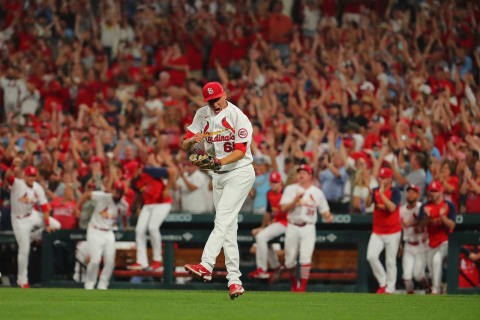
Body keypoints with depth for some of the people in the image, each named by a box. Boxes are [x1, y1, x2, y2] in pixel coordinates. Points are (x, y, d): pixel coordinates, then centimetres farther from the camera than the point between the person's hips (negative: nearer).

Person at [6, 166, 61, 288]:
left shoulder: (38, 188, -4)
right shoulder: (17, 184, -19)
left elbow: (44, 207, -4)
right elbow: (9, 177, -43)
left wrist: (47, 224, -11)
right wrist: (9, 174, -68)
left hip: (33, 216, 5)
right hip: (20, 221, -5)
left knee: (56, 225, -4)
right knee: (24, 250, -5)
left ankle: (34, 236, 15)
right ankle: (22, 280, 9)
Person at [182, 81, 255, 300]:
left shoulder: (238, 117, -13)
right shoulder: (202, 115, 6)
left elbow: (241, 151, -18)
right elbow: (185, 146, 4)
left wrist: (220, 162, -34)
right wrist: (192, 140, -20)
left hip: (240, 173, -7)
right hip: (218, 177, 7)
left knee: (223, 220, -21)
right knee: (228, 228, 5)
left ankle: (206, 266, -34)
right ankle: (234, 280, 5)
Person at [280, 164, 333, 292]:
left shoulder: (317, 192, 8)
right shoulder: (290, 189, 5)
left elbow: (324, 210, 10)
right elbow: (284, 208, -5)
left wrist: (328, 217, -12)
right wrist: (295, 201, -21)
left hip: (308, 228, -1)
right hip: (292, 227, 1)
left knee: (305, 257, -17)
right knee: (290, 260, 4)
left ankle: (303, 287, -16)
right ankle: (294, 284, 26)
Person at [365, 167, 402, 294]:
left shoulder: (395, 192, -7)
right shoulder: (375, 191, 6)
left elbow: (392, 208, -22)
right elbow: (367, 204, -9)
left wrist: (382, 194, -26)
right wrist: (371, 194, -27)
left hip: (392, 232, -4)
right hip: (377, 232, 4)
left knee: (390, 261, -1)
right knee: (371, 256, -11)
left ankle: (389, 289, 7)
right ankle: (382, 282, 4)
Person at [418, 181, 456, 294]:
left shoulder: (450, 206, -7)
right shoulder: (425, 206, 2)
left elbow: (451, 226, -14)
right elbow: (421, 226, -5)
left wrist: (443, 216, -30)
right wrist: (427, 217, -24)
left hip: (445, 241, -5)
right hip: (432, 242, 5)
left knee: (437, 259, -27)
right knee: (430, 263, 9)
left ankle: (435, 291, -27)